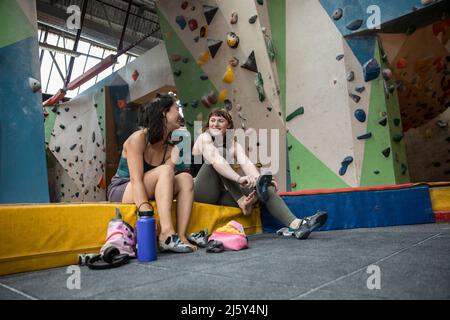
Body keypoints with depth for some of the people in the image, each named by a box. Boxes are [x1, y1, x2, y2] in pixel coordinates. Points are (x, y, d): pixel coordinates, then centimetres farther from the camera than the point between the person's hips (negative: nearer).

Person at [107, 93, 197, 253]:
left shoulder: (171, 149, 4)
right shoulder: (138, 138, -15)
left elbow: (168, 181, -8)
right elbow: (136, 179, -26)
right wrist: (146, 210, -36)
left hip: (147, 192, 6)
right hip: (121, 191, -6)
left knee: (186, 178, -15)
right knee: (165, 170, -28)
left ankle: (181, 236, -25)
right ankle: (167, 234, -39)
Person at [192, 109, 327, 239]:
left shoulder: (234, 144, 10)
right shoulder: (204, 137, -5)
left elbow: (246, 163, -9)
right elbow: (215, 159, -26)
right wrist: (239, 178, -40)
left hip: (222, 195, 5)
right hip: (203, 193, -4)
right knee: (218, 159, -25)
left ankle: (295, 224, -33)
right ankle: (242, 202, -31)